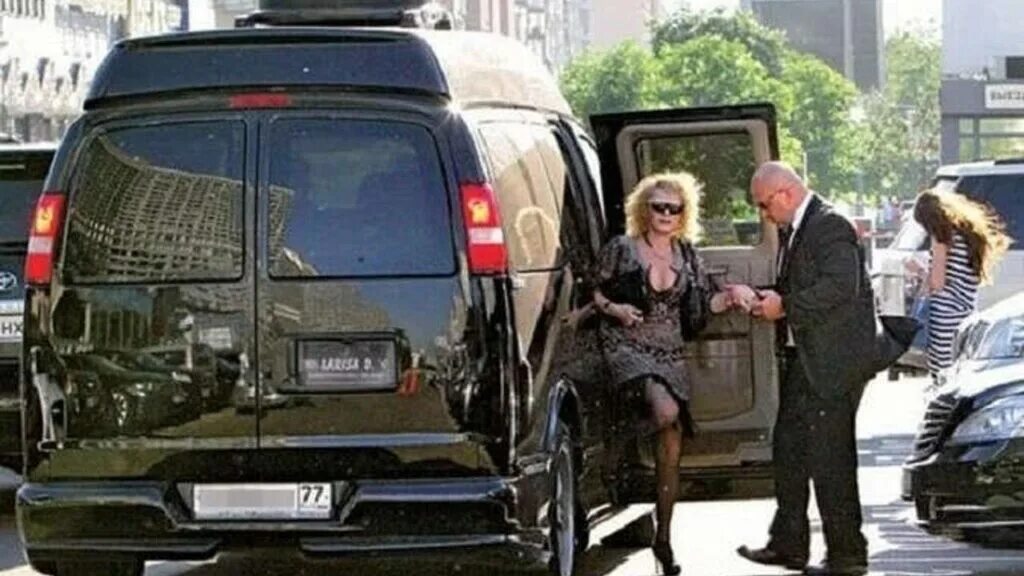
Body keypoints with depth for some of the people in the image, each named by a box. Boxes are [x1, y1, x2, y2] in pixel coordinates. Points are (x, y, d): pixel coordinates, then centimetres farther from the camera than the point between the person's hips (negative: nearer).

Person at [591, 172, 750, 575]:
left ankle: (664, 538, 11)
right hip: (627, 347, -4)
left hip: (669, 353, 4)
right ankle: (620, 446, -3)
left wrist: (733, 296, -11)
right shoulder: (621, 249, -3)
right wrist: (613, 308, -14)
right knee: (665, 410, -33)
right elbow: (593, 292, 5)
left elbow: (706, 301, 8)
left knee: (671, 449, 2)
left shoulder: (685, 254, 8)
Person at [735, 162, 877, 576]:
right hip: (801, 359, 11)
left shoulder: (830, 227, -15)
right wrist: (772, 299, 4)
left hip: (832, 362, -11)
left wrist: (785, 306, -19)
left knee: (829, 457, -6)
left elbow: (840, 286, -25)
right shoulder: (792, 231, 15)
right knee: (788, 450, 16)